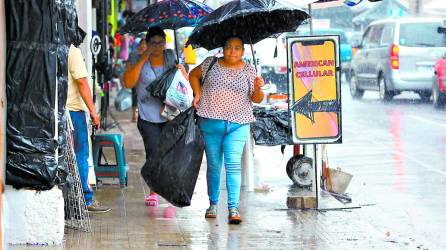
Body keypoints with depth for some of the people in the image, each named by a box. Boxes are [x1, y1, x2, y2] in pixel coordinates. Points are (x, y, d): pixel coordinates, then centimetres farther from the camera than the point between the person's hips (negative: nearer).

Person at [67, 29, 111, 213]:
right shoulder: (72, 52, -9)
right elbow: (82, 82, -13)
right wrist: (92, 110, -9)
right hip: (72, 109, -6)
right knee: (80, 155, -1)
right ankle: (86, 200, -1)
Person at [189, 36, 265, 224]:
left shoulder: (248, 70, 5)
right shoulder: (211, 63, 6)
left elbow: (257, 99, 6)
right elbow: (193, 75, 22)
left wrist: (258, 89, -15)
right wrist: (198, 94, 9)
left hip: (238, 124, -1)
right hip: (210, 123, 1)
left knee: (233, 164, -13)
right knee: (213, 165, 8)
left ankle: (233, 208, -17)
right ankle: (213, 204, 23)